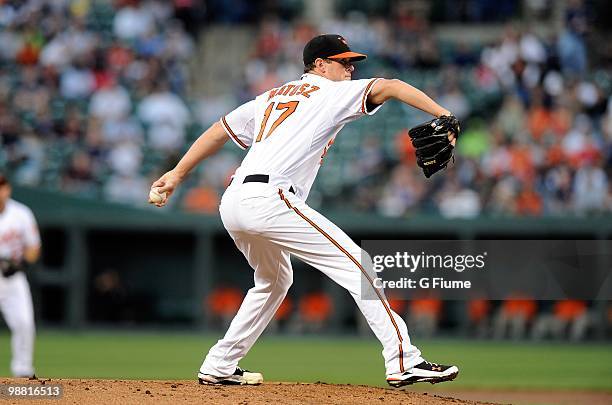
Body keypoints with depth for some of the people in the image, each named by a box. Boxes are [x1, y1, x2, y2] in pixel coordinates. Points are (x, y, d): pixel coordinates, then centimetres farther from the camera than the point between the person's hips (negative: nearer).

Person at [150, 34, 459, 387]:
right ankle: (404, 362, -17)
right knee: (356, 265, -7)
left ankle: (219, 367, 29)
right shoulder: (333, 93, 8)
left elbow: (220, 131, 30)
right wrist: (444, 117, -14)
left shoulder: (271, 98, 28)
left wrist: (178, 174, 34)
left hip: (232, 204, 8)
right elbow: (390, 87, -6)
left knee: (275, 280, 30)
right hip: (269, 199, -8)